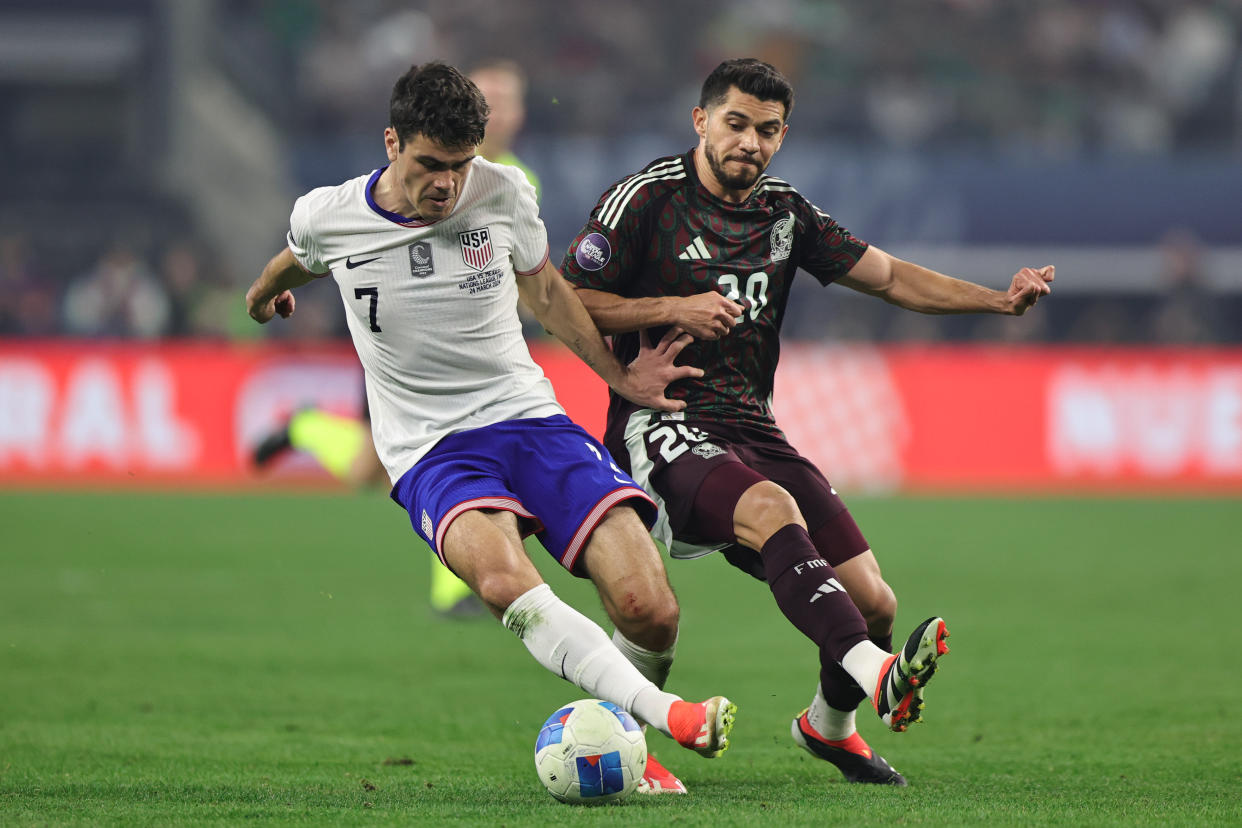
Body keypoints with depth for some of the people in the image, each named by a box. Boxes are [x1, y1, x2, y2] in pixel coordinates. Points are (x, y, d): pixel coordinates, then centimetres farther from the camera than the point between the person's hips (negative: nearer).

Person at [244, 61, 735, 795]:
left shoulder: (503, 193, -2)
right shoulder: (326, 219, -4)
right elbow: (297, 264, 23)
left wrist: (621, 376, 21)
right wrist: (265, 294, 43)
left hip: (529, 417, 2)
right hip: (430, 451, -2)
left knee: (649, 609, -18)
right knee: (503, 580, -38)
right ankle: (669, 715, -47)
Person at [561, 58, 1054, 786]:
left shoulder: (786, 214, 14)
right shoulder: (647, 199, -2)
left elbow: (890, 276, 16)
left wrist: (998, 300, 3)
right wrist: (672, 309, -14)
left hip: (751, 430, 6)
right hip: (661, 423, -6)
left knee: (874, 602, -4)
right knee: (772, 509, -37)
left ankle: (830, 725, 28)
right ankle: (878, 677, -57)